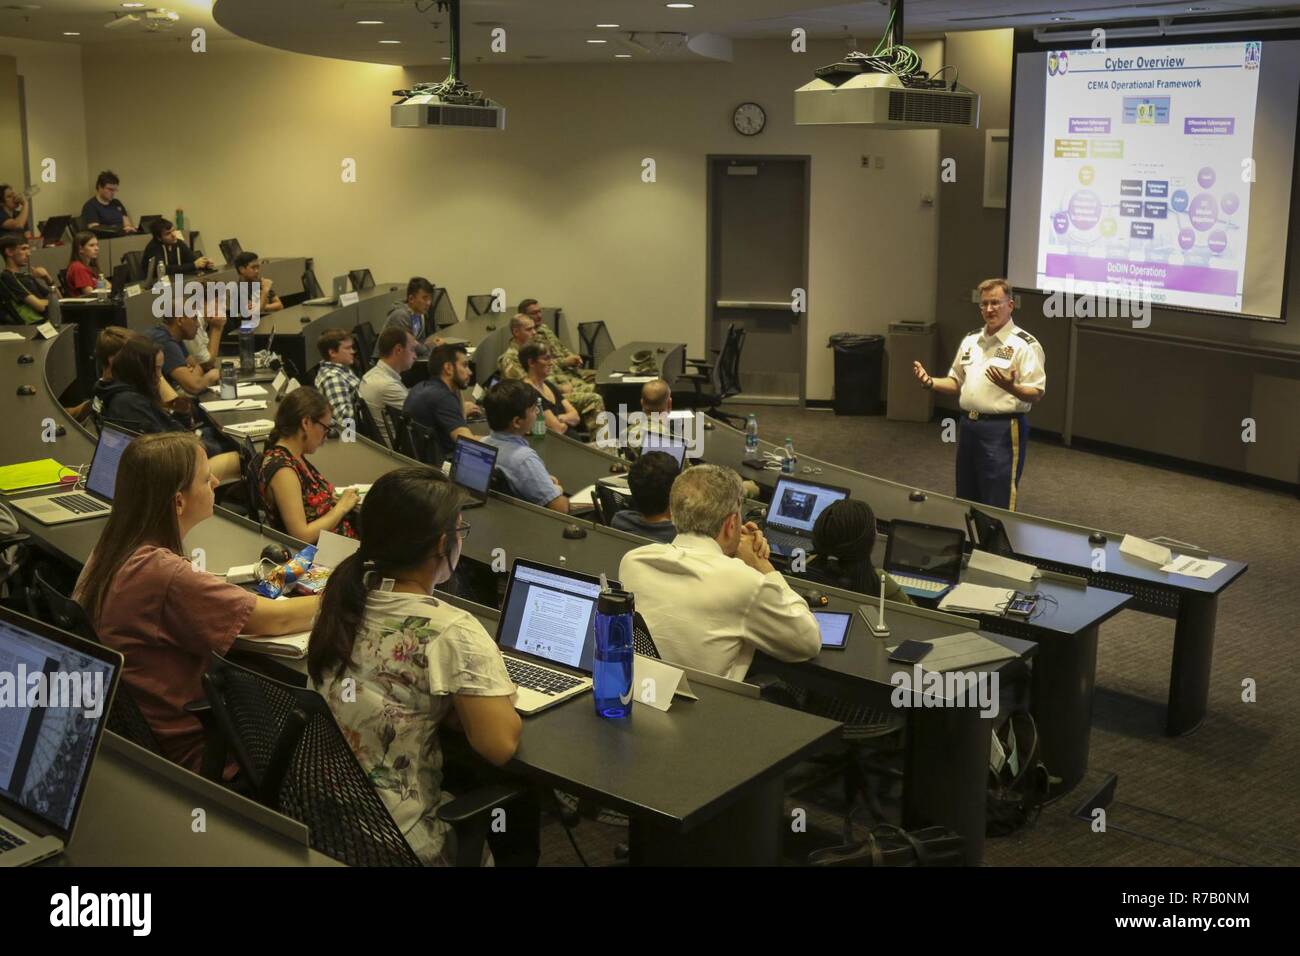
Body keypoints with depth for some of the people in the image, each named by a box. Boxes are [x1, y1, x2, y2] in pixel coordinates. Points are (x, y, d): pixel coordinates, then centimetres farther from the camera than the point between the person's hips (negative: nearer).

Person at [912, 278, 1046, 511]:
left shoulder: (1025, 345, -8)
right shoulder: (970, 340, 13)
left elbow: (1036, 393, -13)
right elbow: (956, 383, 20)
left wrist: (1011, 387, -33)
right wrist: (930, 382, 2)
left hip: (1002, 430, -7)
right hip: (968, 425, 7)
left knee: (998, 506, -6)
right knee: (966, 499, 15)